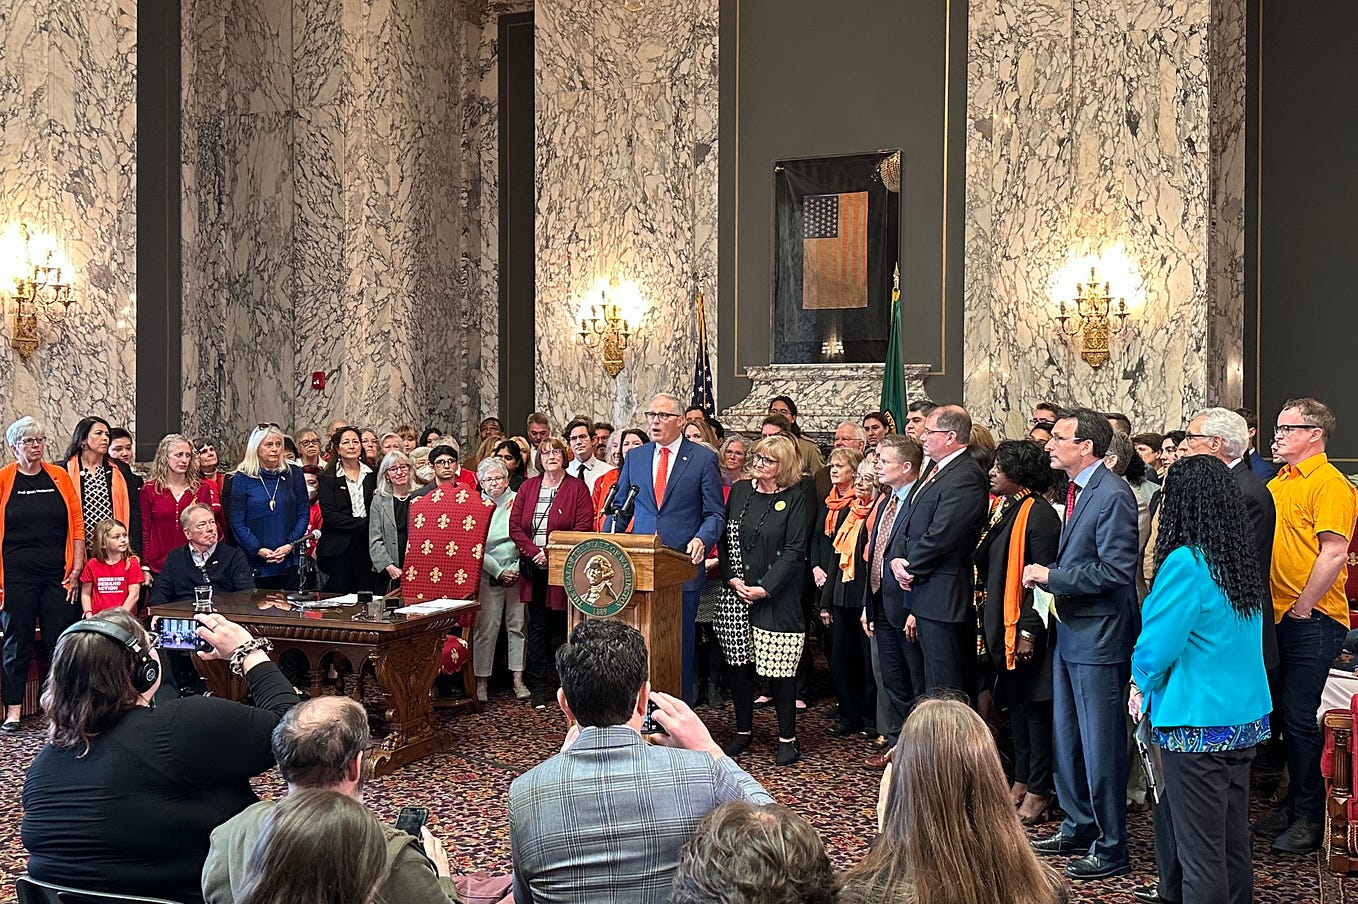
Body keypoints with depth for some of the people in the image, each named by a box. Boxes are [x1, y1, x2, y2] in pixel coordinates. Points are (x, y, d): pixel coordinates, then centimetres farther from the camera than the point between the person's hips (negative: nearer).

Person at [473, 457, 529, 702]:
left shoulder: (517, 501, 5)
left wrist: (516, 569, -7)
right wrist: (498, 571, -6)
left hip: (517, 573, 1)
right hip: (488, 576, -1)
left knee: (518, 624, 3)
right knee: (485, 628, -3)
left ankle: (518, 679, 9)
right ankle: (481, 681, 4)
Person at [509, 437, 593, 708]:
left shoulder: (577, 487, 1)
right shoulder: (528, 487, 12)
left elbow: (584, 526, -8)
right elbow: (515, 525, 6)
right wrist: (534, 552, -9)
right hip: (534, 569, 3)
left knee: (561, 625, -1)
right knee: (537, 627, 4)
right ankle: (538, 688, 9)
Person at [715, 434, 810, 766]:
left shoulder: (795, 499, -3)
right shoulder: (740, 491, 10)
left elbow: (794, 550, -8)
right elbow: (725, 539, 10)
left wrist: (765, 588, -13)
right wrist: (732, 578, -4)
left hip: (776, 596, -4)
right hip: (736, 593, 4)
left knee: (779, 668, -3)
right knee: (737, 663, 6)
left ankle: (787, 737, 9)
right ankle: (743, 730, 21)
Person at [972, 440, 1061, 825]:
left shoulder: (1038, 514, -16)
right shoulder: (1000, 507, 11)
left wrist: (1029, 630, -21)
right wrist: (987, 621, 12)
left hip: (1025, 628, -9)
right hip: (1001, 626, 9)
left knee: (1034, 706, 0)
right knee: (1015, 705, 16)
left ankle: (1039, 792, 9)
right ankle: (1021, 782, 27)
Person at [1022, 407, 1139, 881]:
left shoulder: (1112, 494, -18)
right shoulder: (1075, 490, 11)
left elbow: (1115, 570, -23)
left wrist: (1052, 576, -17)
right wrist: (1048, 575, 5)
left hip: (1099, 635, -10)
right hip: (1070, 630, 10)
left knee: (1101, 745, 1)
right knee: (1066, 739, 18)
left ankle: (1110, 847, 14)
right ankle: (1078, 827, 33)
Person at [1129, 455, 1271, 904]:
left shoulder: (1186, 563, -19)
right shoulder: (1244, 559, 6)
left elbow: (1158, 644, -19)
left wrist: (1142, 684, 3)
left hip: (1198, 726, -8)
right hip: (1246, 716, 8)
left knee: (1200, 850, 1)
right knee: (1234, 840, 18)